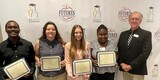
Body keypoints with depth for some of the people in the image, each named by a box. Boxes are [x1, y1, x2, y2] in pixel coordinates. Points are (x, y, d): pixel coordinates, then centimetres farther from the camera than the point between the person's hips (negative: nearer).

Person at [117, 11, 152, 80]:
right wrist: (121, 63, -8)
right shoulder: (123, 34, 8)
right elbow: (118, 50, 7)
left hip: (137, 71, -4)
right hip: (125, 69, 4)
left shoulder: (146, 34, -5)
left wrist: (131, 66, -17)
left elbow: (145, 53, -14)